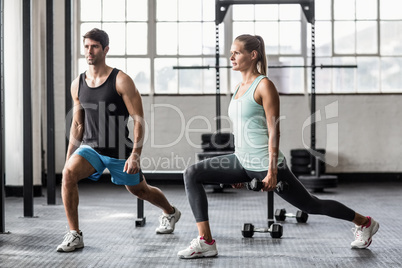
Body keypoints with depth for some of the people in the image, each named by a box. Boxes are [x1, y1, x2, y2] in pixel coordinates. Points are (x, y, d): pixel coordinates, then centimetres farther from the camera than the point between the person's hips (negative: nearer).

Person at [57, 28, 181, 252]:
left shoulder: (121, 81, -13)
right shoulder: (78, 84, 2)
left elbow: (139, 120, -14)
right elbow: (78, 124, 12)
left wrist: (135, 155, -23)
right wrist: (69, 156, 9)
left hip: (119, 150, -3)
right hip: (90, 147, 3)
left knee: (140, 190, 17)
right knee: (68, 174, -26)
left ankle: (170, 213, 51)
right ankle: (74, 235, -18)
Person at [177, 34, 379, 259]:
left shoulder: (264, 86, -12)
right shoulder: (239, 88, 12)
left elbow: (274, 132, -16)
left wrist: (272, 171, -20)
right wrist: (239, 172, 20)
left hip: (264, 165, -8)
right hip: (242, 162, 8)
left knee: (311, 205, 7)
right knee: (192, 175, -7)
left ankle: (365, 223, 31)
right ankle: (206, 242, -9)